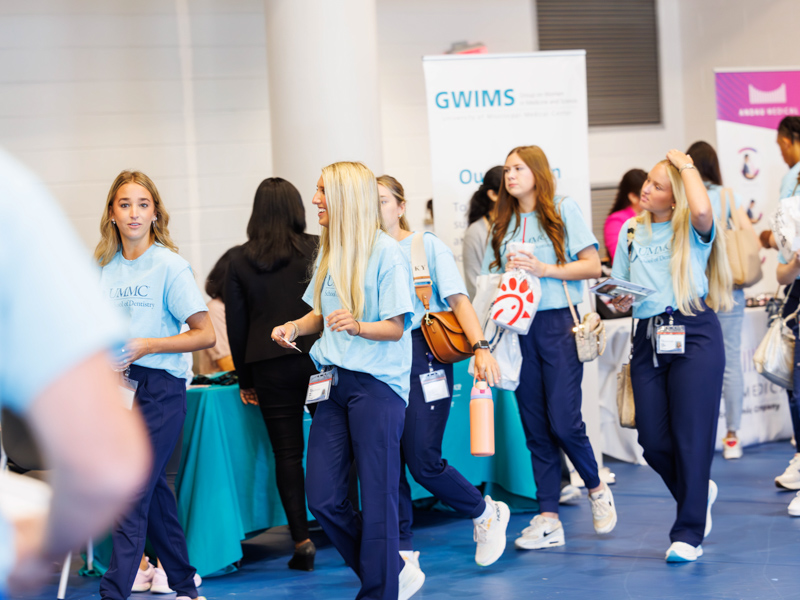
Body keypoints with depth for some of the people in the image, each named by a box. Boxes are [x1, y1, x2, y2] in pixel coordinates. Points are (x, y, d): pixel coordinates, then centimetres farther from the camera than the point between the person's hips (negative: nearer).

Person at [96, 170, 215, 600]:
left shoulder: (169, 266, -7)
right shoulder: (104, 267, 9)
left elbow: (205, 335, -9)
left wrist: (149, 346, -19)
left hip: (159, 387, -6)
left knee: (132, 492, -11)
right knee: (153, 488, 12)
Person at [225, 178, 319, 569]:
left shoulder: (240, 261, 4)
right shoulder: (316, 250, -1)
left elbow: (236, 326, 6)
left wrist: (245, 381, 12)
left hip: (270, 366, 1)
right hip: (318, 357, -1)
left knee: (287, 453, 4)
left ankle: (301, 540, 0)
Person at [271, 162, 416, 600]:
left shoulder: (386, 252, -9)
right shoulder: (329, 251, 13)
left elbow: (396, 328, -11)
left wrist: (358, 327, -29)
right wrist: (295, 327, 4)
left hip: (377, 384, -7)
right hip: (334, 383, 7)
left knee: (376, 500, -2)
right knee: (322, 499, 3)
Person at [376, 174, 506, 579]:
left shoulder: (426, 245, 3)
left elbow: (458, 299, -5)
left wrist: (481, 347, -19)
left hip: (422, 354, -4)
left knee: (423, 460, -8)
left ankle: (487, 514, 17)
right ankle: (403, 553, 10)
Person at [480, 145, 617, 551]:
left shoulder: (563, 210, 2)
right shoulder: (502, 225, 16)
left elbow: (592, 266, -4)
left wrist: (544, 269, -13)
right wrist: (507, 273, -3)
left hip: (558, 324, -5)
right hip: (518, 328, 5)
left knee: (563, 421, -11)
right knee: (535, 427, 3)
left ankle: (596, 488, 16)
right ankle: (548, 519, 6)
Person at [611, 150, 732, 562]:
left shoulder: (692, 229, 0)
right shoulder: (631, 231, 14)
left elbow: (703, 210, -26)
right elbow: (620, 290, 20)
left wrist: (686, 165, -12)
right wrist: (620, 300, -4)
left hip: (694, 335, -5)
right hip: (648, 338, 5)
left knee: (691, 435, -5)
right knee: (652, 439, 1)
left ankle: (688, 534, 3)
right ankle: (699, 491, 30)